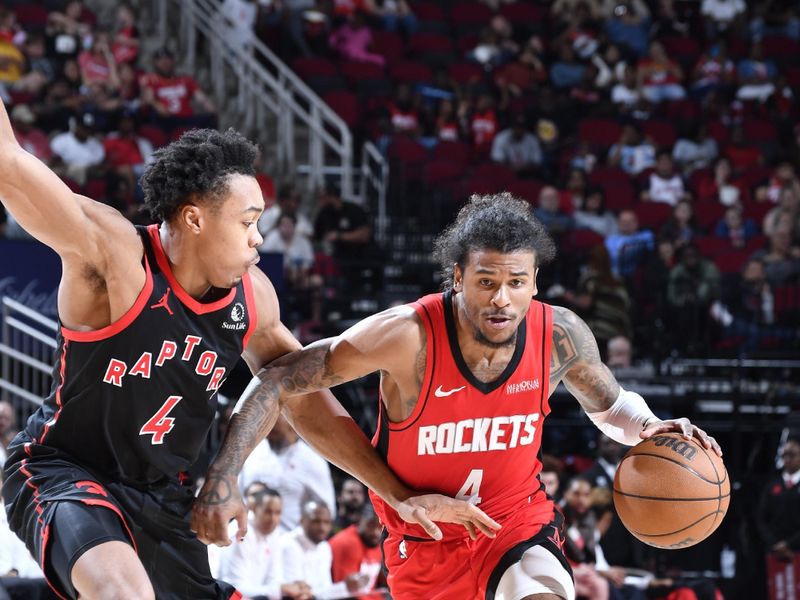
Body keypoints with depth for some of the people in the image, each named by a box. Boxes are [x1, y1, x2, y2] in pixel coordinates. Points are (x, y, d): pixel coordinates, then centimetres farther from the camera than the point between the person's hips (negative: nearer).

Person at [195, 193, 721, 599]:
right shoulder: (407, 336, -28)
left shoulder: (561, 336, -17)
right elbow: (280, 380, -22)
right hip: (424, 539, -1)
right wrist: (223, 480, -28)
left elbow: (609, 404, 6)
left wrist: (649, 429, -18)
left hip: (518, 518, 1)